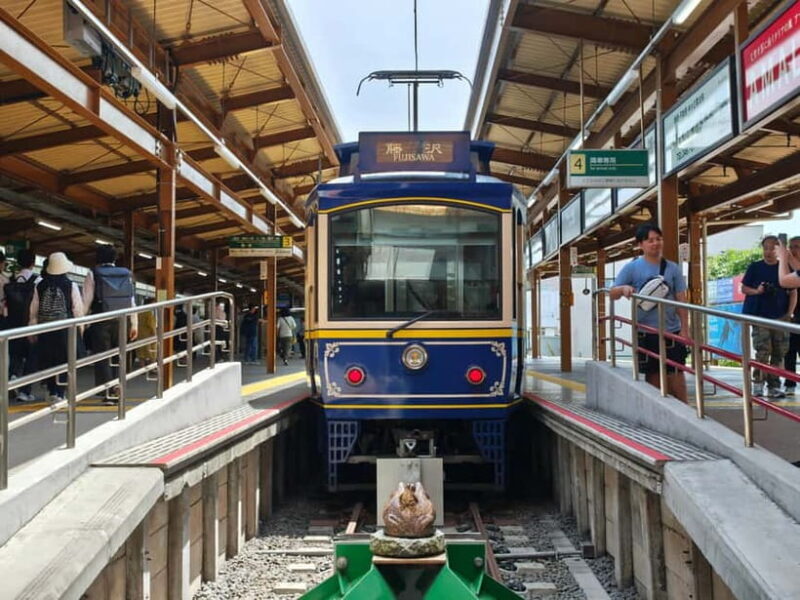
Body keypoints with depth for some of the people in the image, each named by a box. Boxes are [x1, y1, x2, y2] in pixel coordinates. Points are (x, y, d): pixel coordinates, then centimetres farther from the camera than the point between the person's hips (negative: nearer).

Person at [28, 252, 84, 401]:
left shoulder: (40, 286, 2)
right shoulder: (71, 286, -6)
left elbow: (33, 311, 6)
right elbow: (78, 310, -7)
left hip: (44, 330, 2)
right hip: (65, 329, -2)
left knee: (46, 361, 11)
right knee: (63, 361, 4)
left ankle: (52, 391, 11)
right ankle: (60, 393, 2)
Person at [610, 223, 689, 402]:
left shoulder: (672, 268, 5)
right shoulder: (632, 268, 1)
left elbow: (681, 300, 6)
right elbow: (613, 294, 1)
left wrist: (685, 328, 0)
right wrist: (624, 288, -21)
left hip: (671, 331, 1)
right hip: (646, 332, -1)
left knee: (675, 373, 1)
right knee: (652, 374, 7)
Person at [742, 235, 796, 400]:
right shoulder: (754, 267, 2)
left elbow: (793, 292, 7)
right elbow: (744, 288, 5)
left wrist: (789, 313, -3)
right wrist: (757, 291, -15)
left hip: (780, 317, 2)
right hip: (760, 316, -2)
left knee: (779, 352, 4)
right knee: (763, 351, -11)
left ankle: (773, 386, 13)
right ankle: (758, 384, -2)